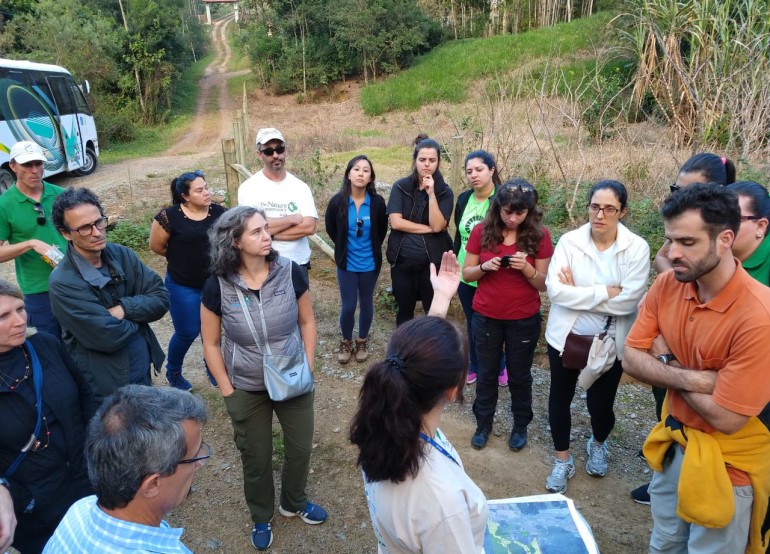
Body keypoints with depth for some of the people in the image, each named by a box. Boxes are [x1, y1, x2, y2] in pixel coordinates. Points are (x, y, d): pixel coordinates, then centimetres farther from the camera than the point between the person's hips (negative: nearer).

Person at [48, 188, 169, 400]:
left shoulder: (122, 254, -6)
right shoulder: (62, 282, -23)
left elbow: (161, 298, -7)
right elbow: (108, 338, -26)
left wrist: (124, 308, -22)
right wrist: (138, 313, -10)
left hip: (143, 370, 6)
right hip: (104, 383, -5)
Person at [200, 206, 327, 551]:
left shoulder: (290, 272, -16)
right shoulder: (217, 286, -18)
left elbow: (307, 322, -3)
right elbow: (211, 344, -7)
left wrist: (308, 368, -5)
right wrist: (227, 391, -5)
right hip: (247, 390, -1)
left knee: (300, 448, 19)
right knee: (256, 458, 18)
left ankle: (294, 502, 50)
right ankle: (261, 518, 48)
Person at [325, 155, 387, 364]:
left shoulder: (377, 202, -12)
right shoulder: (337, 201, -12)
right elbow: (331, 229, 6)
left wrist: (372, 249, 10)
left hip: (370, 263, 1)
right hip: (347, 263, 0)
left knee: (366, 303, 14)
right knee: (348, 306, 4)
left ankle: (362, 342, 34)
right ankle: (346, 343, 28)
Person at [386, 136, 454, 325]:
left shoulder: (444, 191, -2)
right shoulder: (400, 187, -1)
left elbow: (437, 226, -15)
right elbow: (395, 222, -12)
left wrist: (431, 194, -20)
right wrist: (428, 229, -13)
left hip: (432, 262, -1)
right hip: (402, 261, 1)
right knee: (404, 311, 15)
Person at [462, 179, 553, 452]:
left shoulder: (539, 235, -11)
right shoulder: (482, 231, -8)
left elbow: (544, 285, -8)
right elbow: (466, 274, -2)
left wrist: (526, 268, -26)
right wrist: (484, 267, -22)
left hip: (524, 319, -1)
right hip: (486, 316, 1)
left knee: (519, 375, 16)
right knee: (486, 373, 16)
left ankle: (520, 426, 38)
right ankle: (483, 424, 36)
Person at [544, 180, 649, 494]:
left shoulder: (637, 247, -11)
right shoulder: (569, 241, -9)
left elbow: (629, 300, -21)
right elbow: (555, 289, -18)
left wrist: (577, 291, -19)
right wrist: (606, 292, -22)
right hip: (566, 336, 1)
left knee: (600, 403, 9)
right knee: (560, 398, 13)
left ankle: (598, 445, 46)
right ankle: (562, 462, 36)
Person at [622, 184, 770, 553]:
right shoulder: (666, 285, -10)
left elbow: (726, 418, -27)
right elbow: (631, 358, -8)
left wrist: (669, 369, -14)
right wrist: (689, 378, -25)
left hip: (727, 464, -5)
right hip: (673, 444, 5)